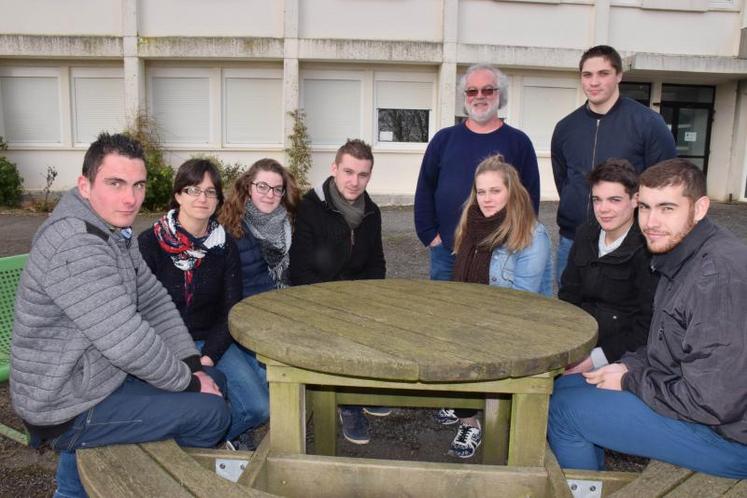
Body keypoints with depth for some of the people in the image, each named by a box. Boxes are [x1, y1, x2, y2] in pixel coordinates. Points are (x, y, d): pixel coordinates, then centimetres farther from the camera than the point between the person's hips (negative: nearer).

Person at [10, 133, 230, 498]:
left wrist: (193, 365, -4)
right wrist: (187, 381, -17)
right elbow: (127, 341, -32)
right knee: (211, 411, -12)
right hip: (68, 411, -9)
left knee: (215, 382, 16)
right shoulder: (73, 245, -28)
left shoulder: (118, 231, 4)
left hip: (100, 373, 10)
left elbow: (155, 302, 6)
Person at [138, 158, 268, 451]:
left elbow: (232, 311, 2)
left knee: (259, 407, -16)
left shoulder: (225, 246, 2)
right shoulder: (150, 243, -7)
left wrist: (208, 357, -13)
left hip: (211, 342, 3)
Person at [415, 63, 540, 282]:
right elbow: (424, 191, 8)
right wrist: (429, 235, -1)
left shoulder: (518, 142, 4)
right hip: (446, 253, 2)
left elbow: (531, 196, 3)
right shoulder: (444, 139, 8)